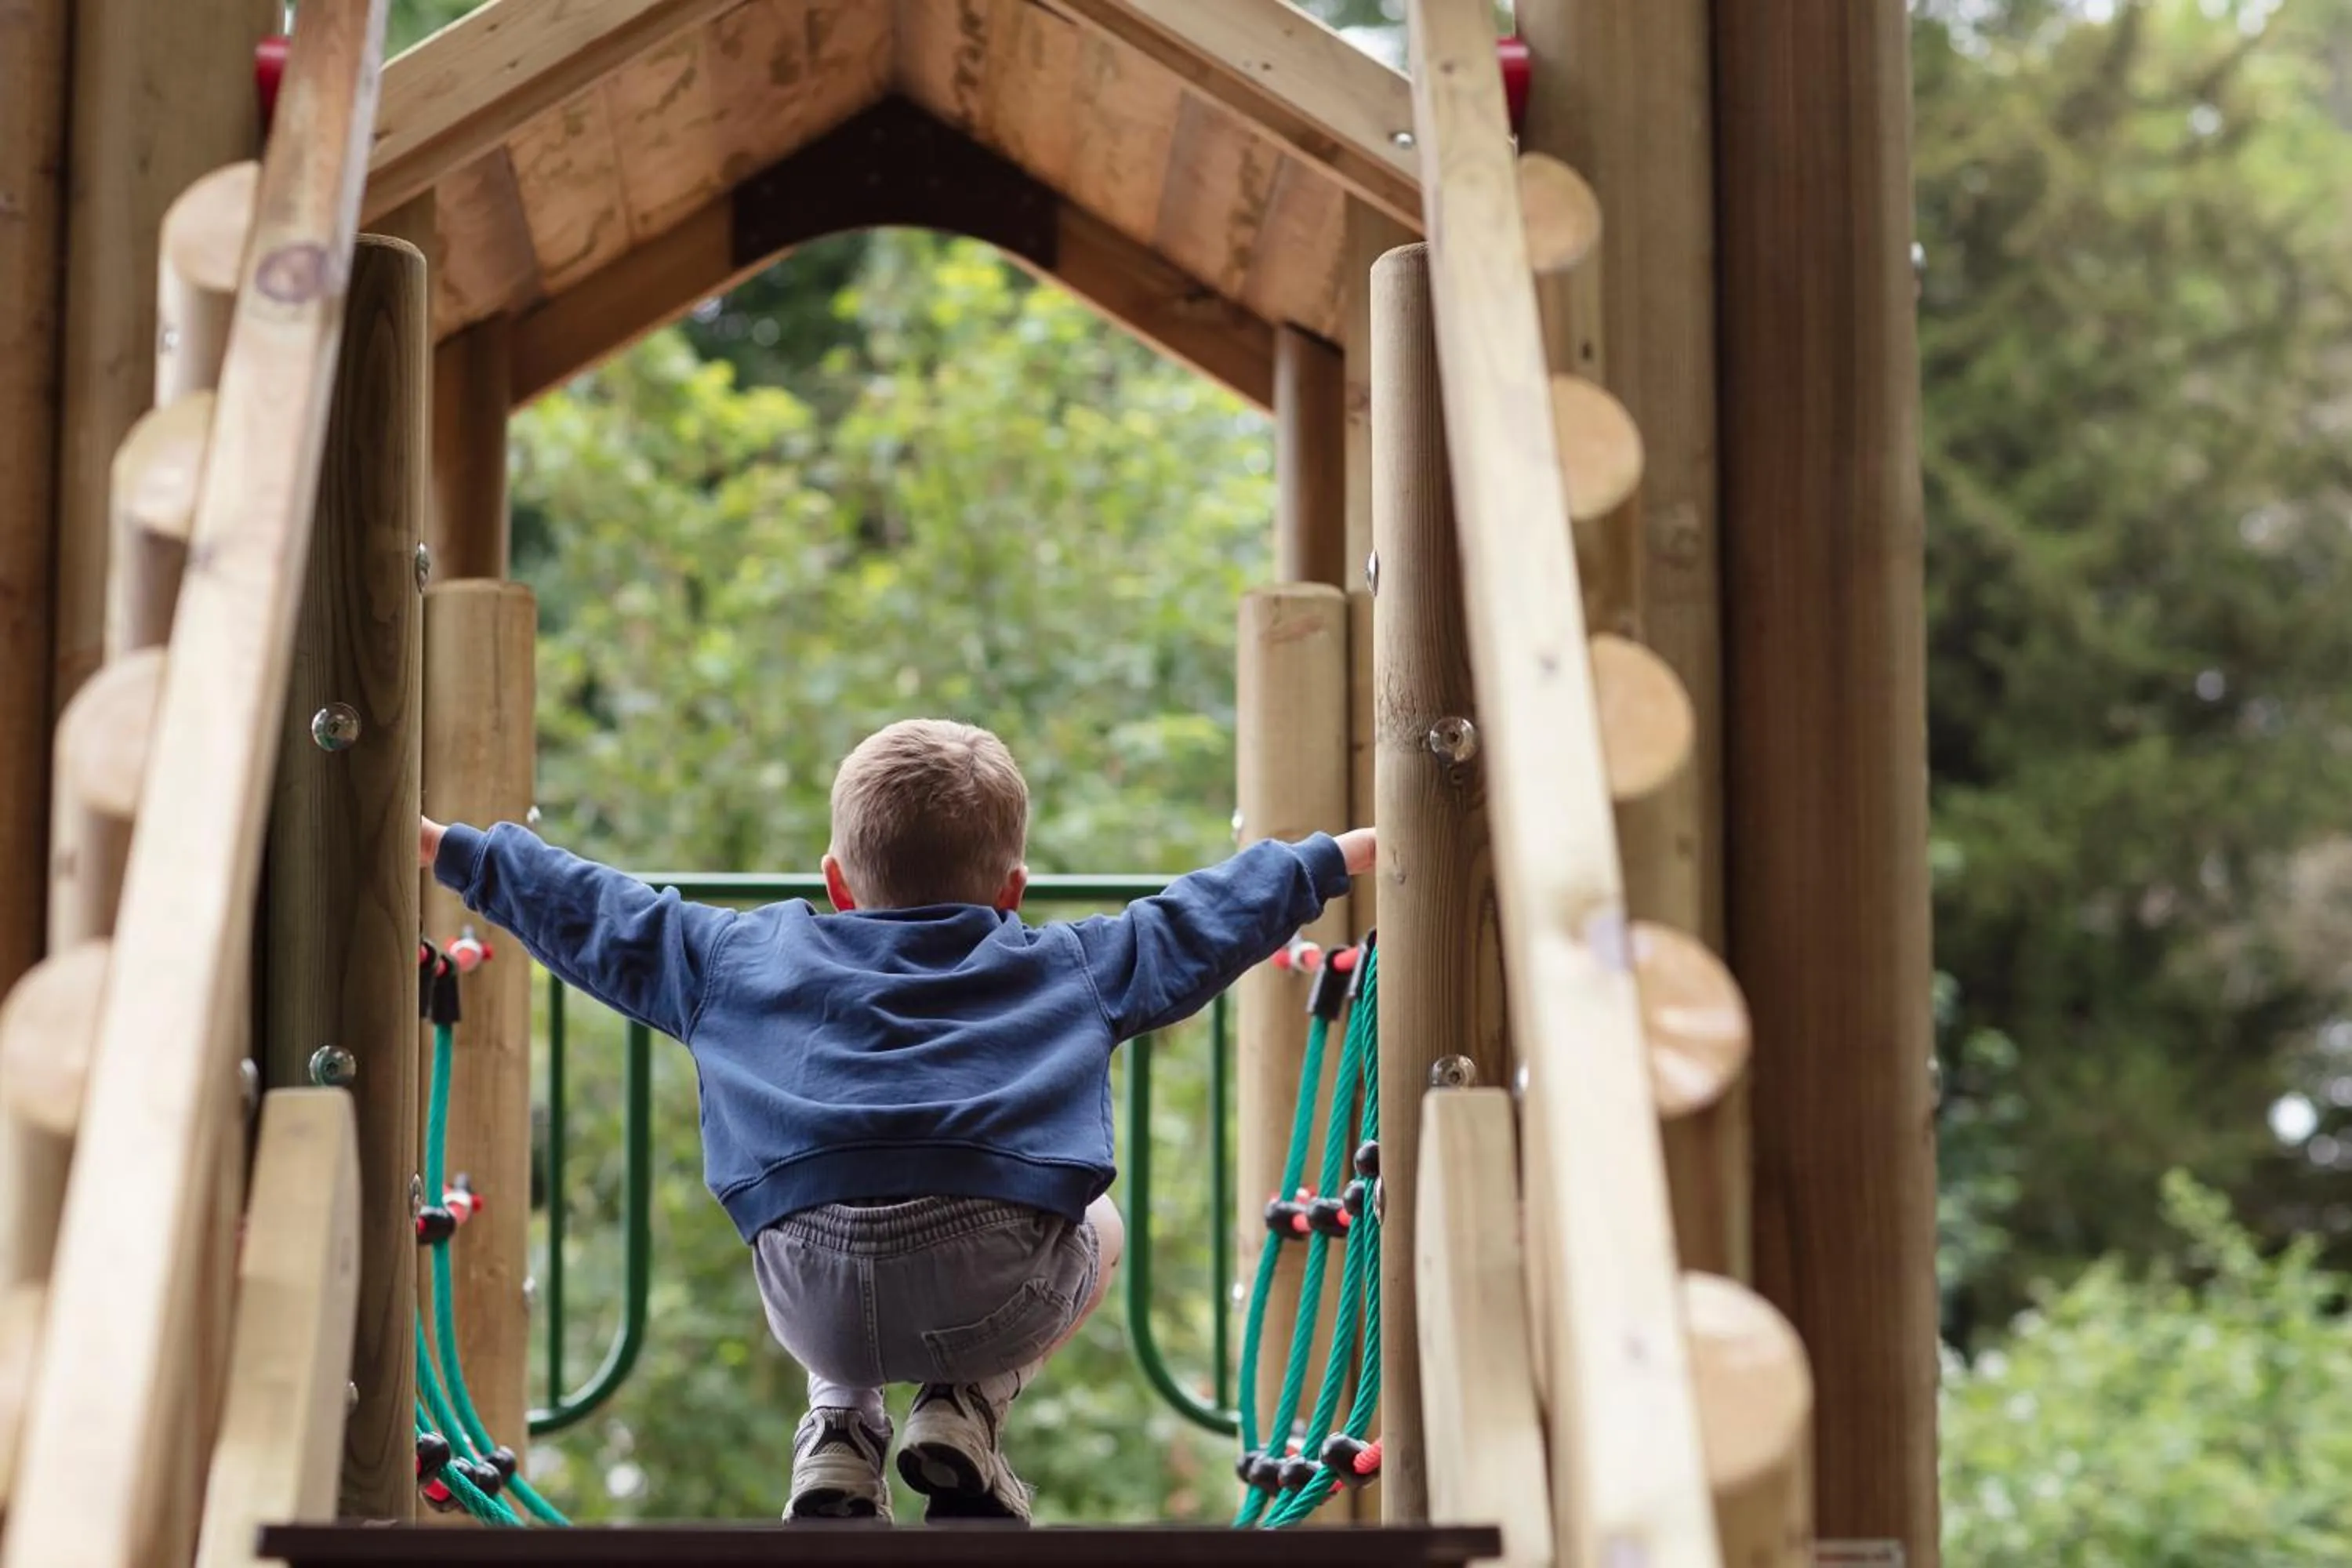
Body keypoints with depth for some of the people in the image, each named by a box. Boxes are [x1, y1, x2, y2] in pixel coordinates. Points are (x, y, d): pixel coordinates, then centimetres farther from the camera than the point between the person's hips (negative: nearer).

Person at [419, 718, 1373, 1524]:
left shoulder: (748, 957, 21)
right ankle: (969, 1408, 12)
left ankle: (840, 1430, 16)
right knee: (1097, 1226, 35)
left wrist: (447, 849, 41)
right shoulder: (1070, 968, 20)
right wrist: (1345, 856, 42)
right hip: (999, 1295, -2)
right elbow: (1211, 918, 27)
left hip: (821, 1308, 2)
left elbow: (592, 914, 28)